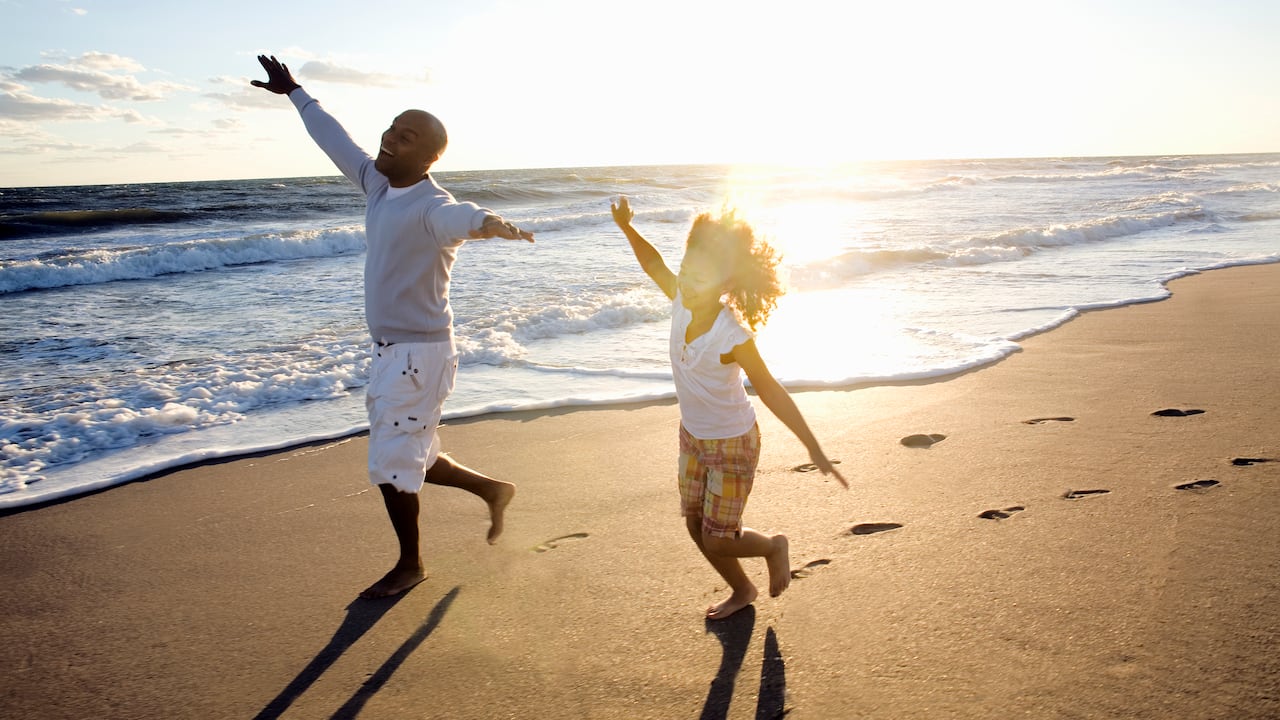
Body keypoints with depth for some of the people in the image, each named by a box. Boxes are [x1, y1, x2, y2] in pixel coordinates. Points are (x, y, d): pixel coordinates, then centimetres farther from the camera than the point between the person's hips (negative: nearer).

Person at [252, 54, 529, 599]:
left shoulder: (429, 207, -22)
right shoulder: (378, 183, 4)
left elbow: (459, 217, -46)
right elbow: (334, 138, 19)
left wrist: (490, 223, -69)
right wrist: (295, 93, 31)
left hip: (418, 354, -9)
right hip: (389, 350, 9)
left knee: (392, 465, 2)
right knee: (409, 459, 19)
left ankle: (410, 564, 23)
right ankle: (492, 489, 38)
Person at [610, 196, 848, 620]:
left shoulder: (732, 337, -31)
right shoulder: (682, 302, -15)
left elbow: (770, 391, -22)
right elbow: (654, 265, 4)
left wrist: (813, 447, -19)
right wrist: (627, 228, -10)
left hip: (732, 444, -7)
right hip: (693, 435, 7)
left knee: (717, 541, 2)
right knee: (696, 526, 17)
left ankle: (773, 546, 34)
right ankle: (741, 591, 41)